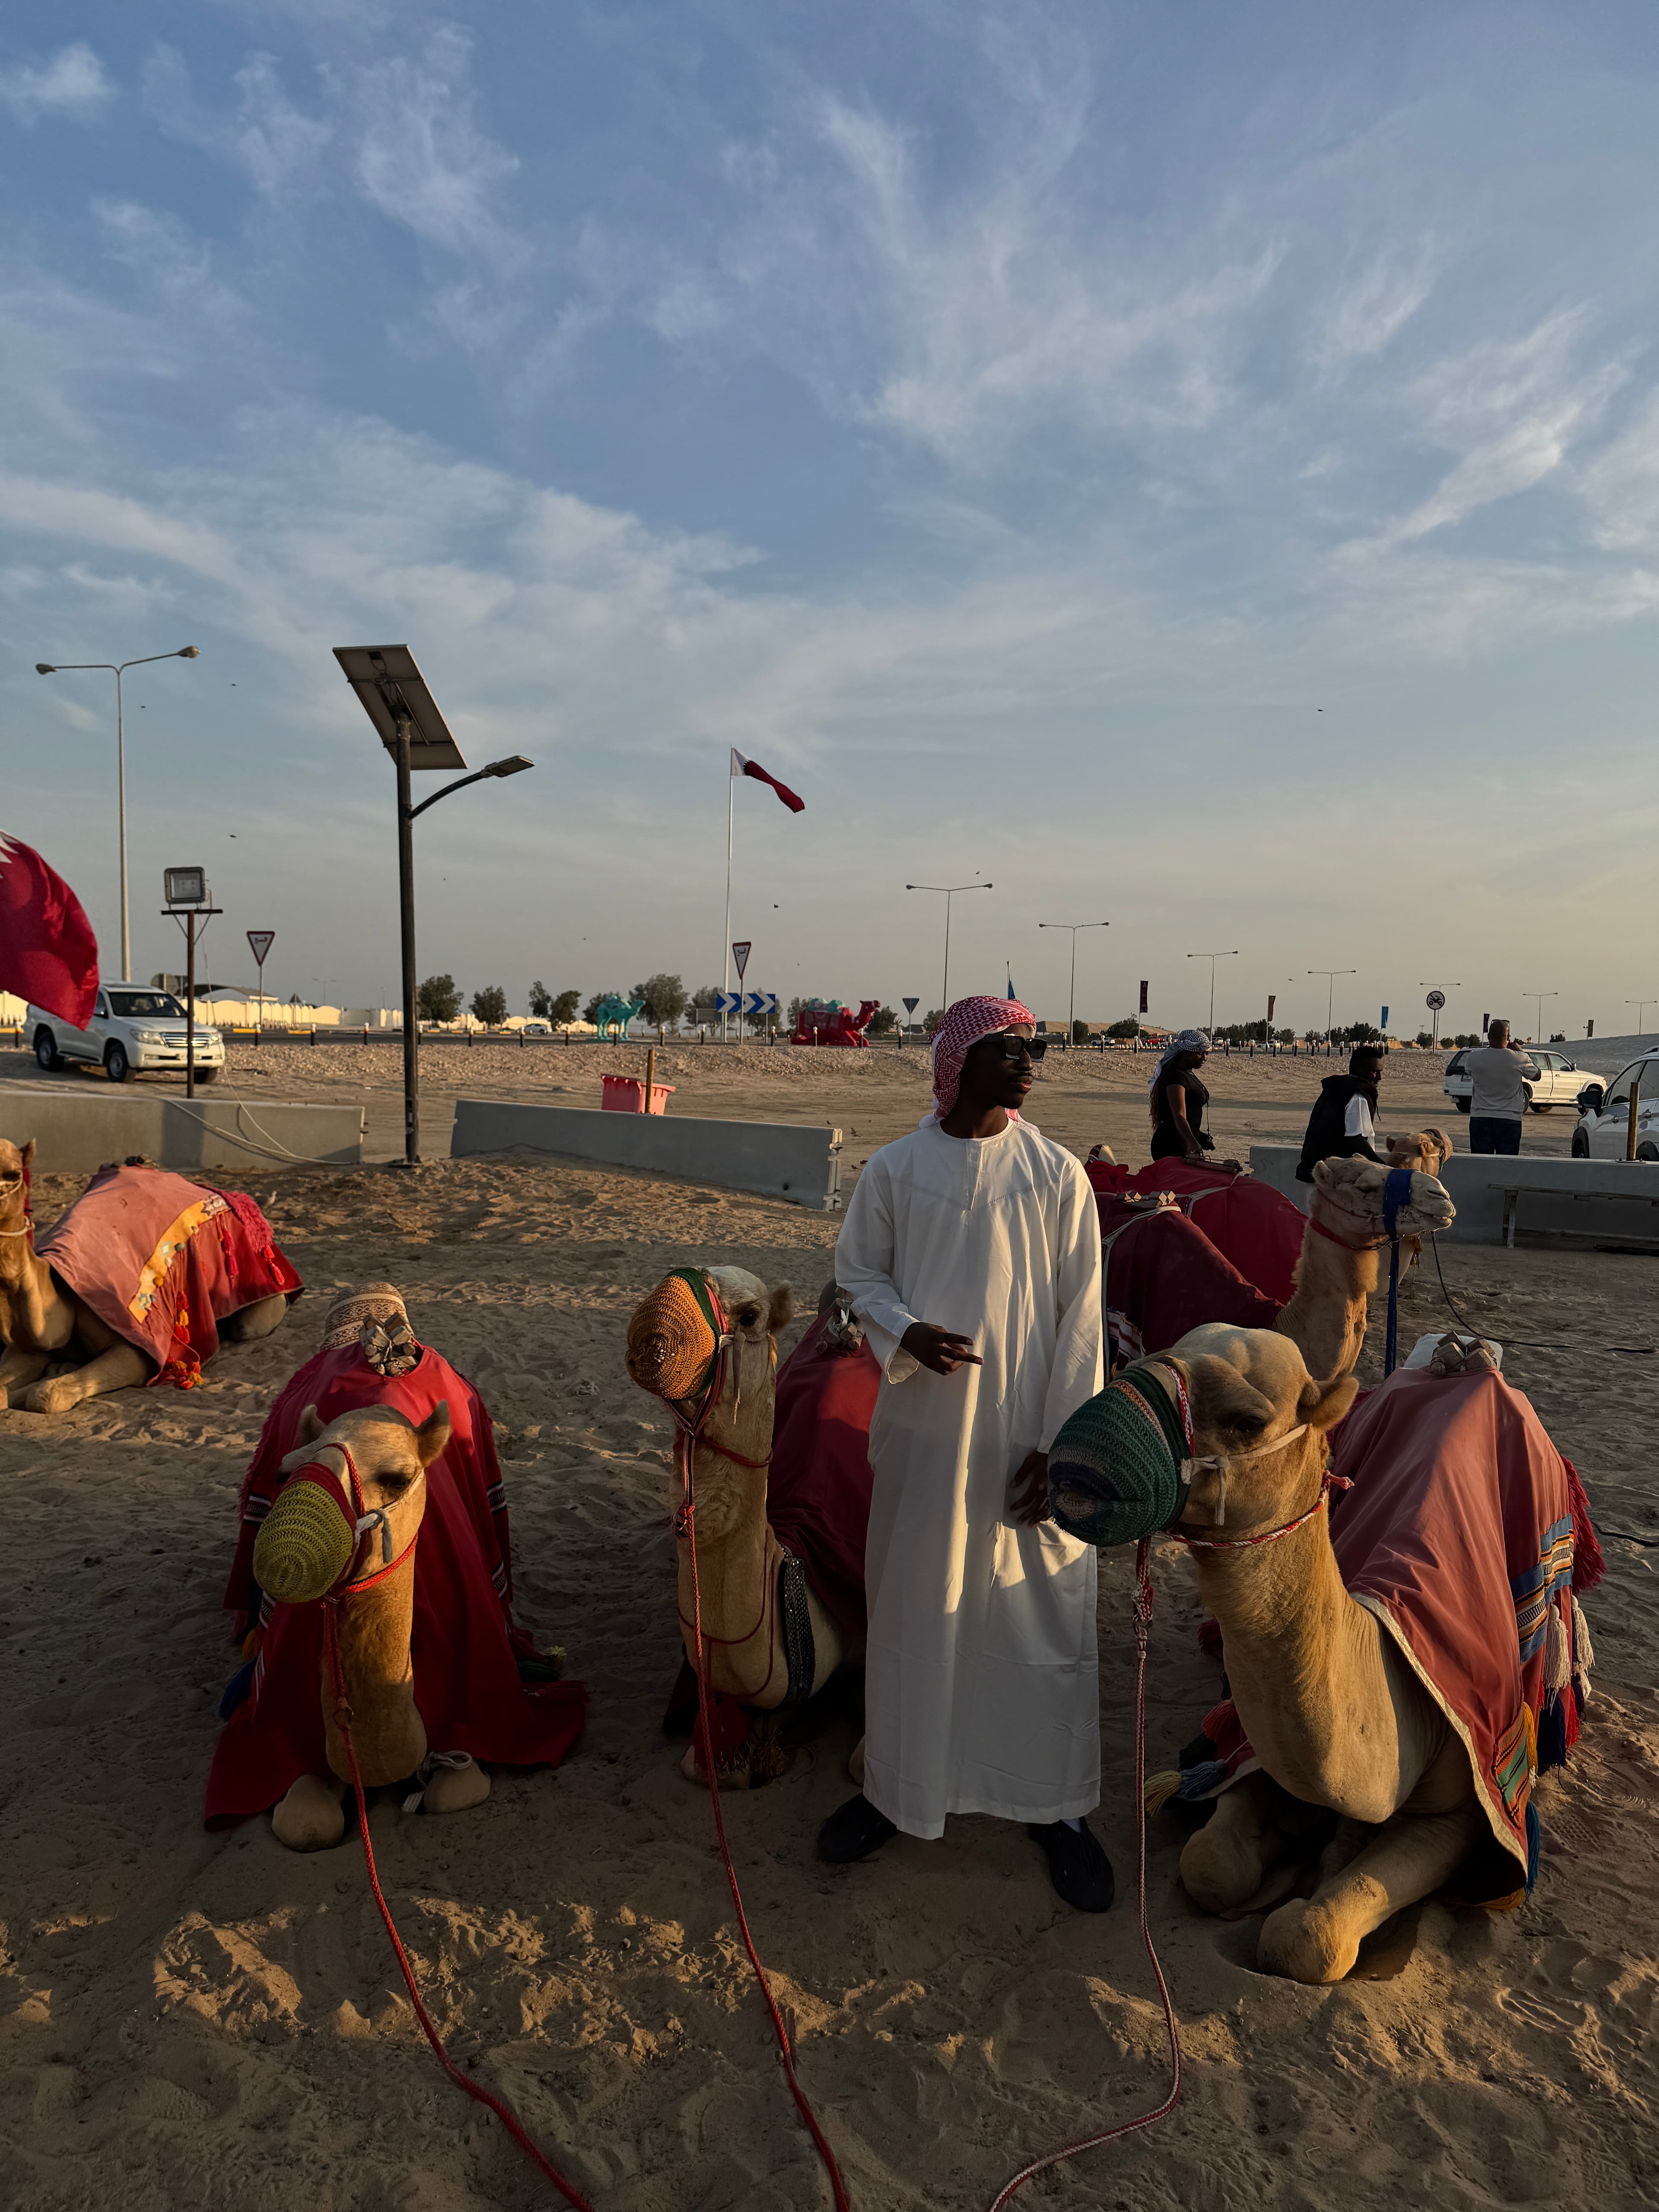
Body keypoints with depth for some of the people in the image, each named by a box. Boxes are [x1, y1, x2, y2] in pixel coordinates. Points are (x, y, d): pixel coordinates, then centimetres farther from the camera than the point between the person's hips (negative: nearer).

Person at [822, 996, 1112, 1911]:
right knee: (909, 1610, 13)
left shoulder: (1057, 1174, -4)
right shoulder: (895, 1169, -3)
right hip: (922, 1430, 1)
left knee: (1045, 1618, 8)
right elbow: (858, 1272, 7)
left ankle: (1057, 1805, 30)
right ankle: (895, 1787, 35)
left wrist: (1059, 1443, -7)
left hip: (1025, 1435, 0)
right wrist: (905, 1332, -14)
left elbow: (1080, 1318, -3)